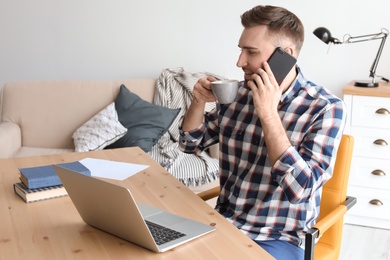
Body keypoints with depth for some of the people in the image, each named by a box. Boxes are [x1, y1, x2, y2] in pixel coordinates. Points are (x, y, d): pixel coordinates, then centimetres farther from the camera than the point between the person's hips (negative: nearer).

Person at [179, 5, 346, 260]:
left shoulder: (326, 108, -13)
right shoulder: (239, 93, -1)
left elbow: (300, 189, -22)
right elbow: (191, 143, 10)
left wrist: (268, 114, -24)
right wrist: (199, 101, -8)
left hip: (278, 238, -4)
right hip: (222, 223, 5)